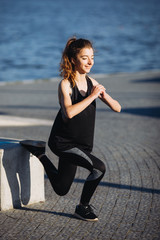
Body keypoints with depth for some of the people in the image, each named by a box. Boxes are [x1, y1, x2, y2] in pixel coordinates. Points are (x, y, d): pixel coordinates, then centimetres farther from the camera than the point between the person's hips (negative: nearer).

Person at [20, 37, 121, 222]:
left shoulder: (91, 82, 2)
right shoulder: (65, 84, -16)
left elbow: (117, 108, 2)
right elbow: (69, 112, -34)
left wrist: (104, 95, -17)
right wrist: (92, 96, -29)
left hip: (81, 144, 7)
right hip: (63, 142, -7)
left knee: (61, 189, 17)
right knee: (99, 168, -24)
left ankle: (39, 152, 34)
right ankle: (83, 207, -2)